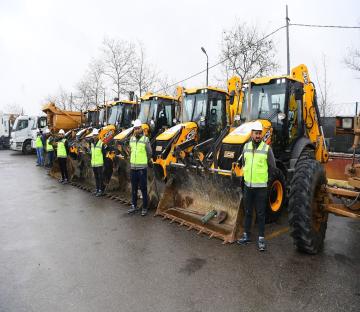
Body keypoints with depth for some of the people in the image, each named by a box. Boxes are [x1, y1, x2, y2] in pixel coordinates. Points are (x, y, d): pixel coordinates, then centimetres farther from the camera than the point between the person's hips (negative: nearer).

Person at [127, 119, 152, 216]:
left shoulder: (145, 139, -8)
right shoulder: (131, 139, 7)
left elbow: (149, 153, 1)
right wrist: (133, 161, 15)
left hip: (142, 168, -5)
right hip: (133, 167, 5)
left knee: (143, 188, 1)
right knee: (134, 188, 13)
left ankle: (144, 208, 11)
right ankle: (134, 206, 26)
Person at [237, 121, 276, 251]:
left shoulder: (267, 148, -8)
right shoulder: (246, 147, 3)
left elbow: (273, 167, 1)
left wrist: (263, 176, 6)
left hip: (261, 186, -3)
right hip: (247, 185, 4)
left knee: (260, 214, 6)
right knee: (247, 212, 14)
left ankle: (261, 238, 18)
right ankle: (246, 235, 27)